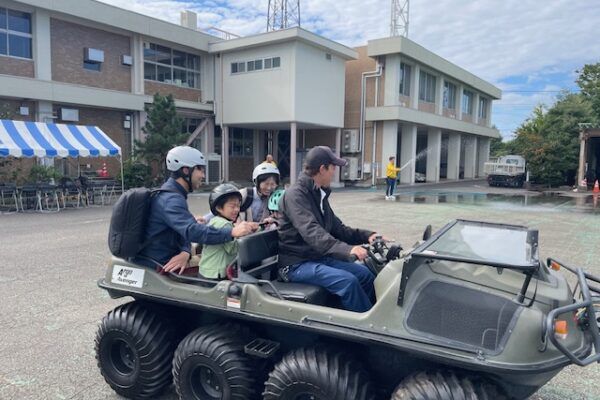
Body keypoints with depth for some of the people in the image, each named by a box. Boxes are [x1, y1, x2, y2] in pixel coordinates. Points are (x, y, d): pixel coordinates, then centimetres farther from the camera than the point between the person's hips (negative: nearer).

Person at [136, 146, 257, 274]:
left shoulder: (173, 194, 12)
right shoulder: (171, 199, -21)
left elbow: (184, 231, 6)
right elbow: (192, 231, -36)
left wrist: (185, 252, -14)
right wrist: (232, 232, -41)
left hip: (164, 262, 9)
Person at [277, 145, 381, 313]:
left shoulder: (320, 194, 11)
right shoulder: (296, 194, -18)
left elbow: (336, 228, 16)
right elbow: (312, 232, -33)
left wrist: (365, 235, 1)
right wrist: (346, 249, -46)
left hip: (320, 257, 9)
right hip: (297, 263, -9)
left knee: (365, 274, 0)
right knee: (347, 281, -25)